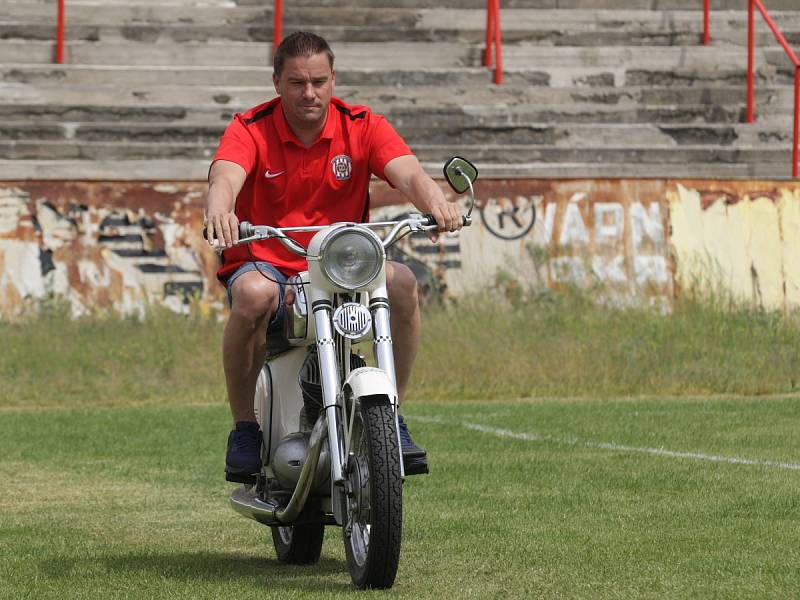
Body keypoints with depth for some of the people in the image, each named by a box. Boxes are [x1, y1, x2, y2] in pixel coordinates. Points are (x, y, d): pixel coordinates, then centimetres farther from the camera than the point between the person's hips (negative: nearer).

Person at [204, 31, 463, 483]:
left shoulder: (362, 127, -1)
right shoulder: (251, 130, -6)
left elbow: (407, 172, -18)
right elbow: (225, 177, -27)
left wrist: (434, 201, -43)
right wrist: (219, 211, -52)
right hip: (265, 263, -2)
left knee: (402, 280, -28)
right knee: (254, 294, -37)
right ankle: (244, 426, -19)